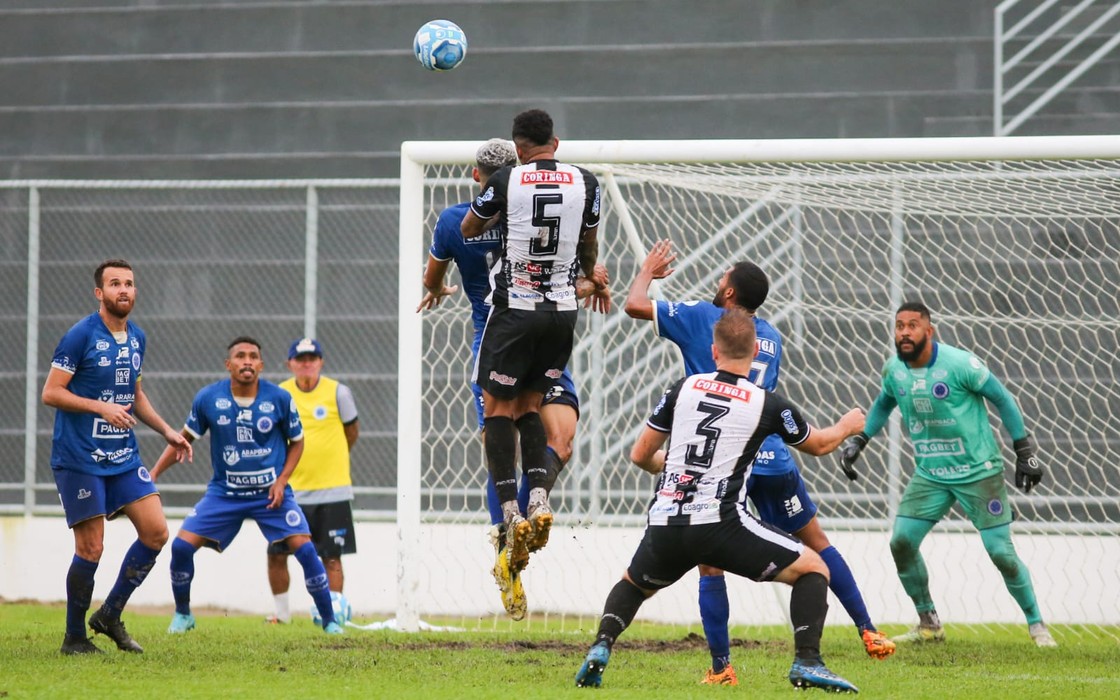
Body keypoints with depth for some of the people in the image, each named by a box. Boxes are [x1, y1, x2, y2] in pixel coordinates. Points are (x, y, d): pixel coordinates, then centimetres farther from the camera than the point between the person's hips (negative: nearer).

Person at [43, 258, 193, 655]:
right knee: (90, 548, -6)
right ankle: (74, 637, 9)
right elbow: (50, 393, -13)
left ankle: (110, 615, 11)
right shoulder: (81, 336, -11)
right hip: (79, 459, -7)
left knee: (156, 532, -3)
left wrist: (167, 432, 15)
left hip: (123, 457, 7)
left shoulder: (137, 339, 11)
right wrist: (101, 407, -22)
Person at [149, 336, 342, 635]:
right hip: (224, 493, 1)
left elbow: (296, 442, 5)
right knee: (181, 545, -10)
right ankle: (182, 615, 14)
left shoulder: (280, 399, -10)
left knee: (304, 549, -16)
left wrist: (281, 481, -8)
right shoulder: (208, 398, -8)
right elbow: (185, 438, 6)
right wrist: (153, 474, 1)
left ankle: (329, 620, -1)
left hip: (270, 493, -1)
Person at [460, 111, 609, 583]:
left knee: (498, 407, 5)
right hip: (563, 309, 4)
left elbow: (467, 230, 10)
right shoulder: (584, 182, 2)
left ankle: (511, 513, -8)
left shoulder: (506, 181, -7)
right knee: (529, 406, 16)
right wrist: (591, 273, 40)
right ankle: (539, 501, -2)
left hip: (515, 309, -4)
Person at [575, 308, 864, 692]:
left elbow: (640, 455, 17)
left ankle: (601, 646, 5)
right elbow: (818, 444, 20)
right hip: (720, 523, -4)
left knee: (633, 585, 32)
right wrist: (847, 426, 43)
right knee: (813, 570, 9)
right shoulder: (767, 404, 2)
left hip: (664, 526, 4)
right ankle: (807, 663, -7)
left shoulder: (684, 388, 9)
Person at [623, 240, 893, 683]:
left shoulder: (704, 319, 0)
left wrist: (648, 270, 18)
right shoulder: (771, 337, 16)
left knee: (710, 563, 3)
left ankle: (721, 667, -3)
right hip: (772, 459, 4)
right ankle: (867, 633, 13)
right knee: (817, 544, 15)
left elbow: (635, 305, 1)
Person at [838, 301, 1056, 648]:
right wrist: (857, 441, 10)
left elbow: (1002, 399, -9)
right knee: (901, 542, -5)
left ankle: (1037, 625, 12)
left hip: (979, 472, -5)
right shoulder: (893, 370, -3)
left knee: (1001, 552, -7)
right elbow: (882, 405, 19)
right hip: (930, 473, 5)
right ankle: (929, 625, 12)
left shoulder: (959, 364, -20)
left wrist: (1024, 451, -7)